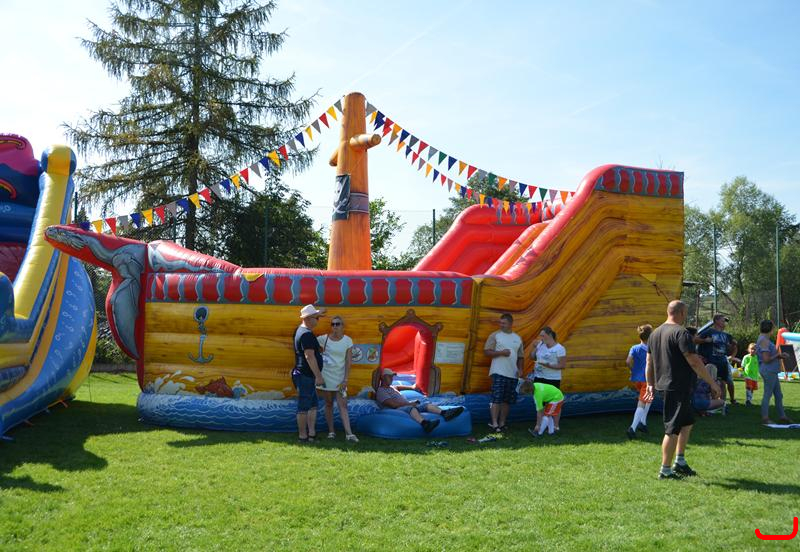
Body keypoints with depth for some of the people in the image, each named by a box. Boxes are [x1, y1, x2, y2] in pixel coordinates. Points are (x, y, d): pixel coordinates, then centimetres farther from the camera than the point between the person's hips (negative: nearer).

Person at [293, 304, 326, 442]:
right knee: (304, 406, -4)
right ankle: (303, 436, 2)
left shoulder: (301, 330, 13)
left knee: (313, 404, 14)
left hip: (306, 375, 11)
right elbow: (309, 356, -24)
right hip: (305, 375, -11)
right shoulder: (307, 334, -17)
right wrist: (318, 375, -24)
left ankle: (311, 433, 16)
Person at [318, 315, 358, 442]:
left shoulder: (347, 340, -3)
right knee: (329, 404, 8)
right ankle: (331, 431, 16)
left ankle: (349, 433, -12)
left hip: (340, 377, 0)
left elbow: (348, 361, -4)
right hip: (326, 376, 0)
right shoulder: (324, 339, -4)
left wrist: (345, 380, -8)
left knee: (343, 405, -6)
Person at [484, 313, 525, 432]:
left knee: (508, 400, 7)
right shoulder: (495, 335, 1)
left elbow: (520, 356, 18)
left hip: (513, 374, 5)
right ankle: (494, 423, -12)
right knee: (496, 398, -13)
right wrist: (501, 352, -16)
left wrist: (520, 369, 3)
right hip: (498, 372, -5)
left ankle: (502, 423, 16)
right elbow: (486, 352, -4)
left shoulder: (517, 338, 14)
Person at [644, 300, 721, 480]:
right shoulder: (681, 333, -15)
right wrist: (712, 383, -13)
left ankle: (680, 462, 23)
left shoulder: (655, 333, 12)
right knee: (673, 429, -3)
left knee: (687, 422, 21)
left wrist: (650, 385, 23)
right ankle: (665, 470, 3)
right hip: (678, 388, -9)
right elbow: (694, 362, -19)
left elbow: (649, 362, 17)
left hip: (664, 385, 9)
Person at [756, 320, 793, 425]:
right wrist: (778, 355, -7)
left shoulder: (765, 340, 16)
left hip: (772, 372, 10)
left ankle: (782, 416, 20)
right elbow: (766, 359, -21)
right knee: (767, 394, -4)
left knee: (779, 395, 14)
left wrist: (780, 355, 9)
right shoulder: (764, 341, -16)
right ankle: (765, 418, 1)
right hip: (768, 371, -10)